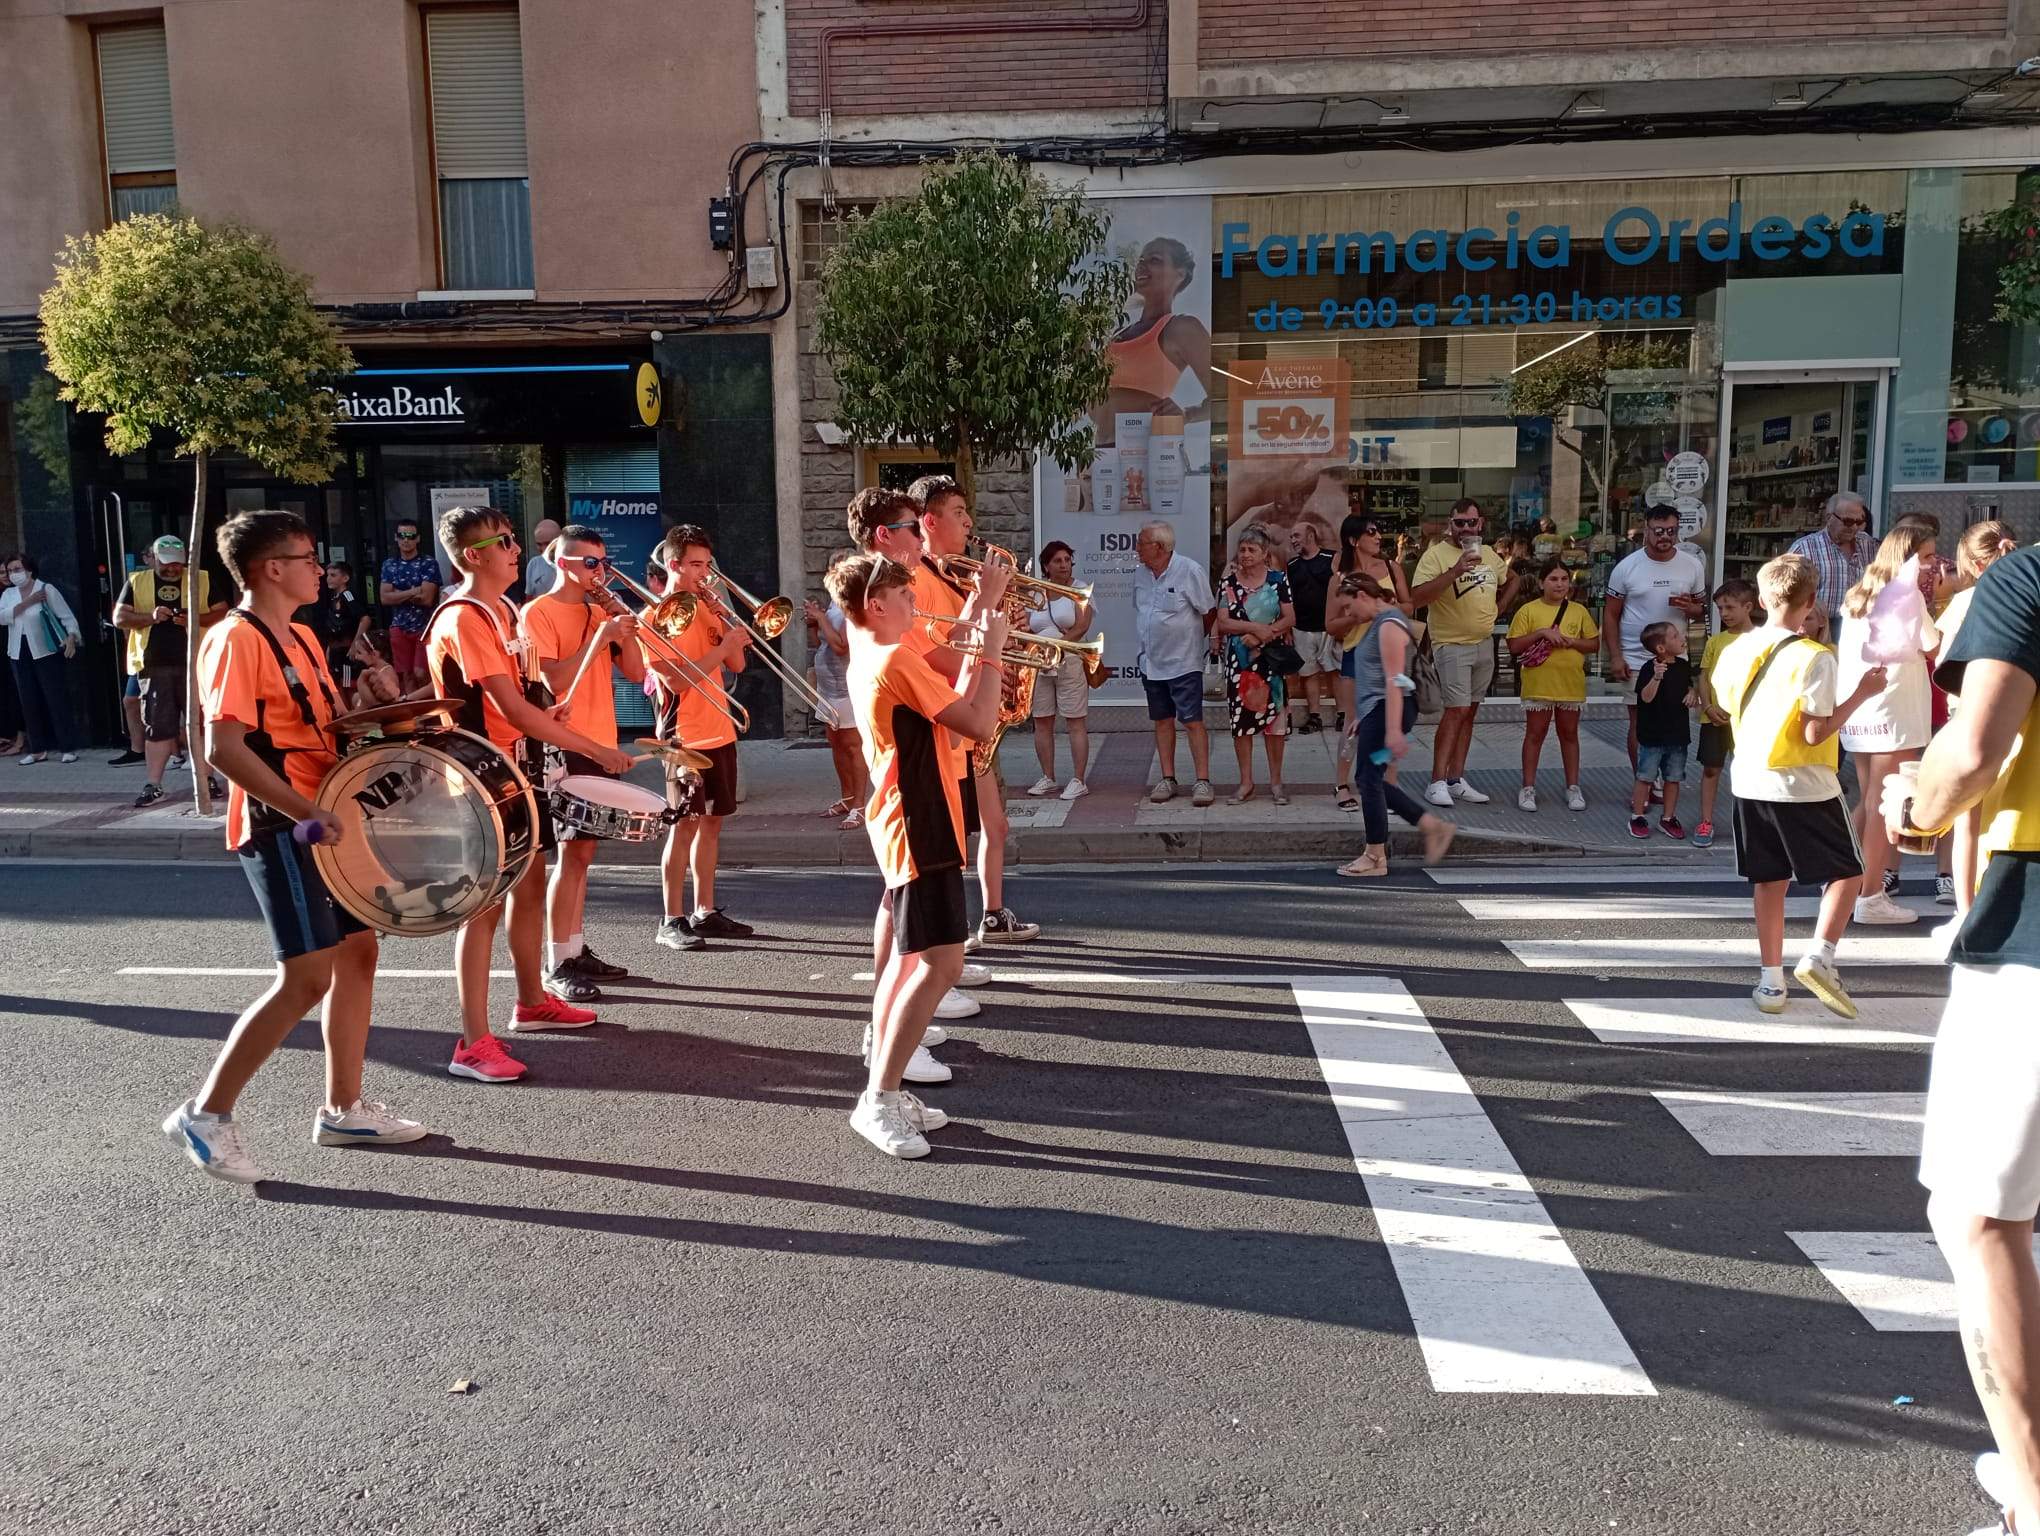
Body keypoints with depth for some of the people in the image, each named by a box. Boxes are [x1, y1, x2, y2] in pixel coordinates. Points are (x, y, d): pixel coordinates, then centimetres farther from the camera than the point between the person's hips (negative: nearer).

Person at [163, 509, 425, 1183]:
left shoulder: (301, 637, 15)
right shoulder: (236, 640, -14)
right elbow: (224, 747, -23)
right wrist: (306, 812, -26)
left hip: (321, 819, 10)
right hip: (280, 827, -9)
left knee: (357, 951, 10)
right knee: (308, 977, -10)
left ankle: (343, 1109, 20)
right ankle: (206, 1114, 3)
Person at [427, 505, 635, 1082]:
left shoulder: (505, 609, 11)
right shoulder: (463, 620, -19)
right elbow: (514, 710, -25)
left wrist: (550, 716, 1)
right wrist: (595, 750, -22)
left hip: (518, 765, 9)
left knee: (530, 883, 18)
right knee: (486, 903, -8)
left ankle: (532, 1002, 34)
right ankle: (473, 1044, -3)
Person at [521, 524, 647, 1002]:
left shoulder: (600, 611, 14)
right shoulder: (538, 613, -8)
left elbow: (635, 673, 8)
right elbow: (553, 684, -18)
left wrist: (623, 626, -5)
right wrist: (599, 638, -21)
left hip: (600, 744, 7)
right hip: (565, 747, -7)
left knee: (583, 851, 12)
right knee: (571, 853, -10)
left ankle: (577, 949, 19)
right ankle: (557, 966, -5)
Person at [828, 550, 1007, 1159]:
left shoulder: (866, 657, 13)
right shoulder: (899, 660, -18)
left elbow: (950, 709, 16)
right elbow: (979, 724, -19)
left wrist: (976, 653, 11)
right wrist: (991, 653, -9)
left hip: (904, 819, 11)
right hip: (920, 825, -11)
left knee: (909, 957, 16)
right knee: (940, 964, -10)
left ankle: (883, 1090, 21)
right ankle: (879, 1101, -5)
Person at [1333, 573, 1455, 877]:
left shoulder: (1389, 625, -15)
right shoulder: (1380, 622, 17)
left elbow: (1394, 680, -22)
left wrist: (1394, 729, -26)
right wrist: (1361, 718, 26)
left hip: (1385, 710, -10)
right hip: (1374, 710, 10)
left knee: (1370, 780, -4)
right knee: (1372, 780, 12)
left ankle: (1375, 858, 5)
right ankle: (1433, 826, 19)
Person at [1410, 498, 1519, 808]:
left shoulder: (1490, 555, 9)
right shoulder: (1436, 554, -11)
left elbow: (1511, 581, 29)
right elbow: (1418, 597, -23)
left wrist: (1497, 609, 13)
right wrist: (1455, 571, -29)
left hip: (1484, 644, 7)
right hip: (1452, 645, -7)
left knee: (1469, 712, 9)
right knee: (1456, 710, -13)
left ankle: (1456, 780, 15)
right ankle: (1437, 782, -7)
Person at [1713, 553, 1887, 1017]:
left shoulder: (1734, 651, 1)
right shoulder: (1814, 658, -15)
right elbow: (1815, 733, -17)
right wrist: (1862, 693, -10)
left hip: (1751, 782, 5)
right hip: (1805, 787, -5)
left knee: (1768, 880, 12)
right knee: (1846, 872, 10)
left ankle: (1771, 980, 13)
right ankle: (1819, 956, -9)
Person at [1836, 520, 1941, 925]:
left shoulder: (1859, 595, 14)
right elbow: (1935, 648, -6)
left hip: (1857, 708, 8)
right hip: (1893, 710, -8)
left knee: (1869, 801, 17)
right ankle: (1871, 897, 0)